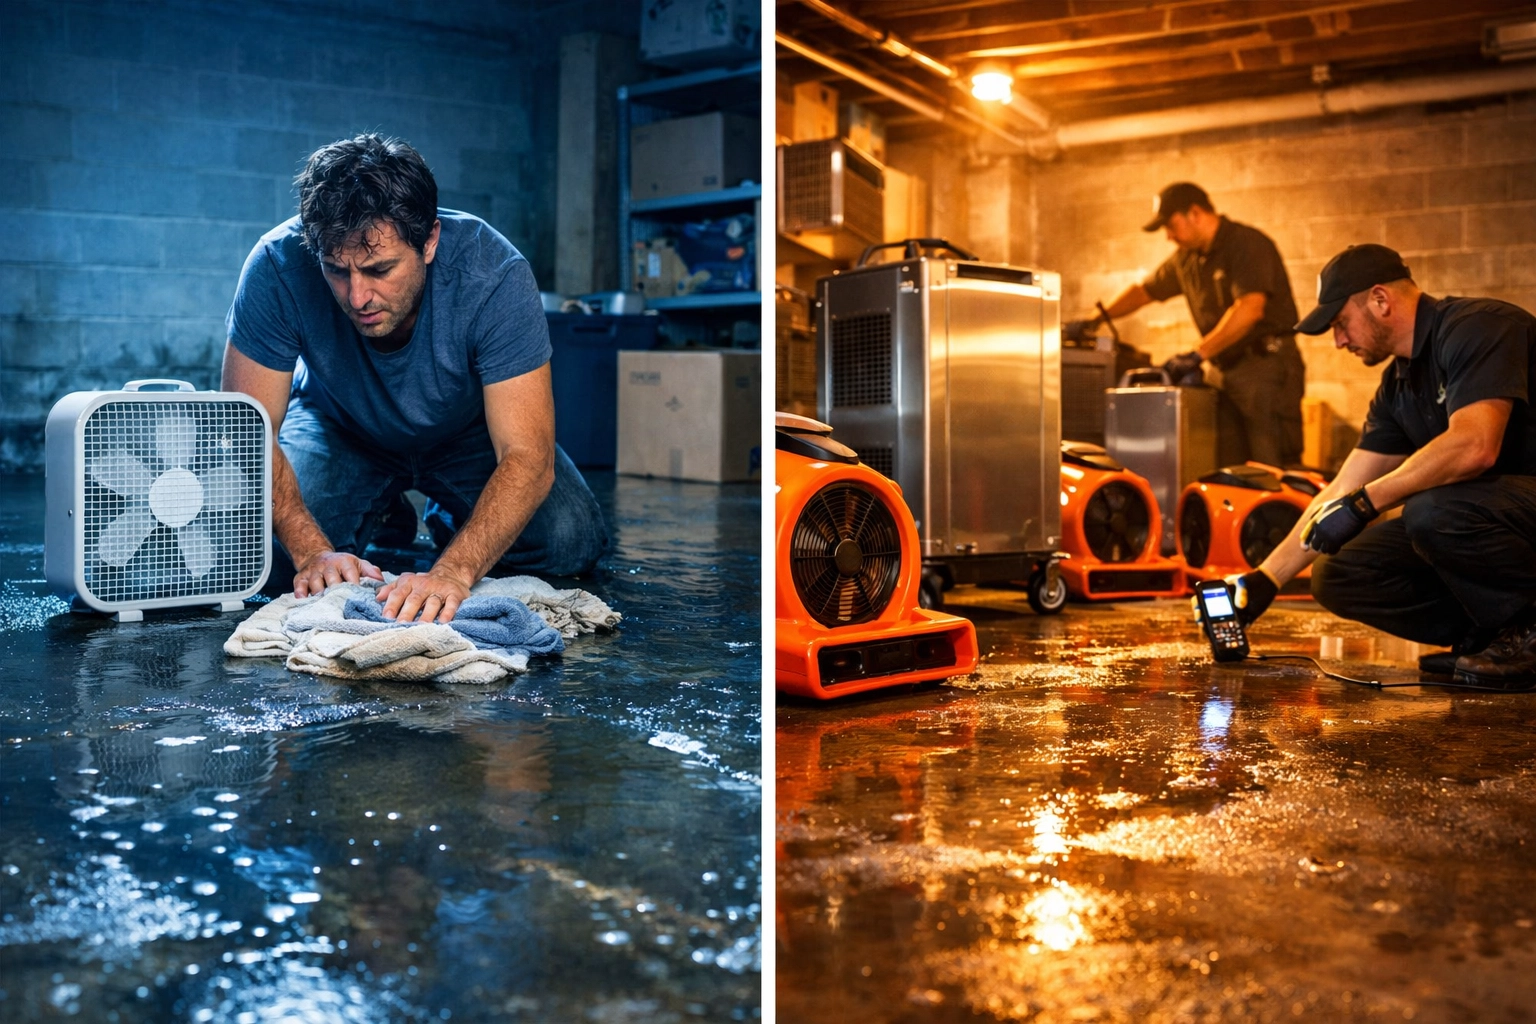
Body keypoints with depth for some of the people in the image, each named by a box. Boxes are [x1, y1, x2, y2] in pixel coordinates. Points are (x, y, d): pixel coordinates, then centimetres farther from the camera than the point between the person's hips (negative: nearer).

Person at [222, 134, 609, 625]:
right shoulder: (277, 266, -31)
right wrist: (314, 552, -40)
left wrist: (451, 572, -53)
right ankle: (380, 513, 11)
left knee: (569, 544, -22)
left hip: (469, 433, 0)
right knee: (272, 553, -24)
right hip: (339, 429, 1)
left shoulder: (495, 274, -35)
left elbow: (527, 457, -38)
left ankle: (451, 520, 11)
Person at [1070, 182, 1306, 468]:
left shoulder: (1248, 244, -11)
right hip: (1229, 371, 8)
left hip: (1266, 365, -8)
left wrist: (1197, 355, -26)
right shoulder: (1186, 258, 14)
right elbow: (1143, 292, 25)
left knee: (1274, 470, -11)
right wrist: (1092, 321, 17)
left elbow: (1250, 308, -24)